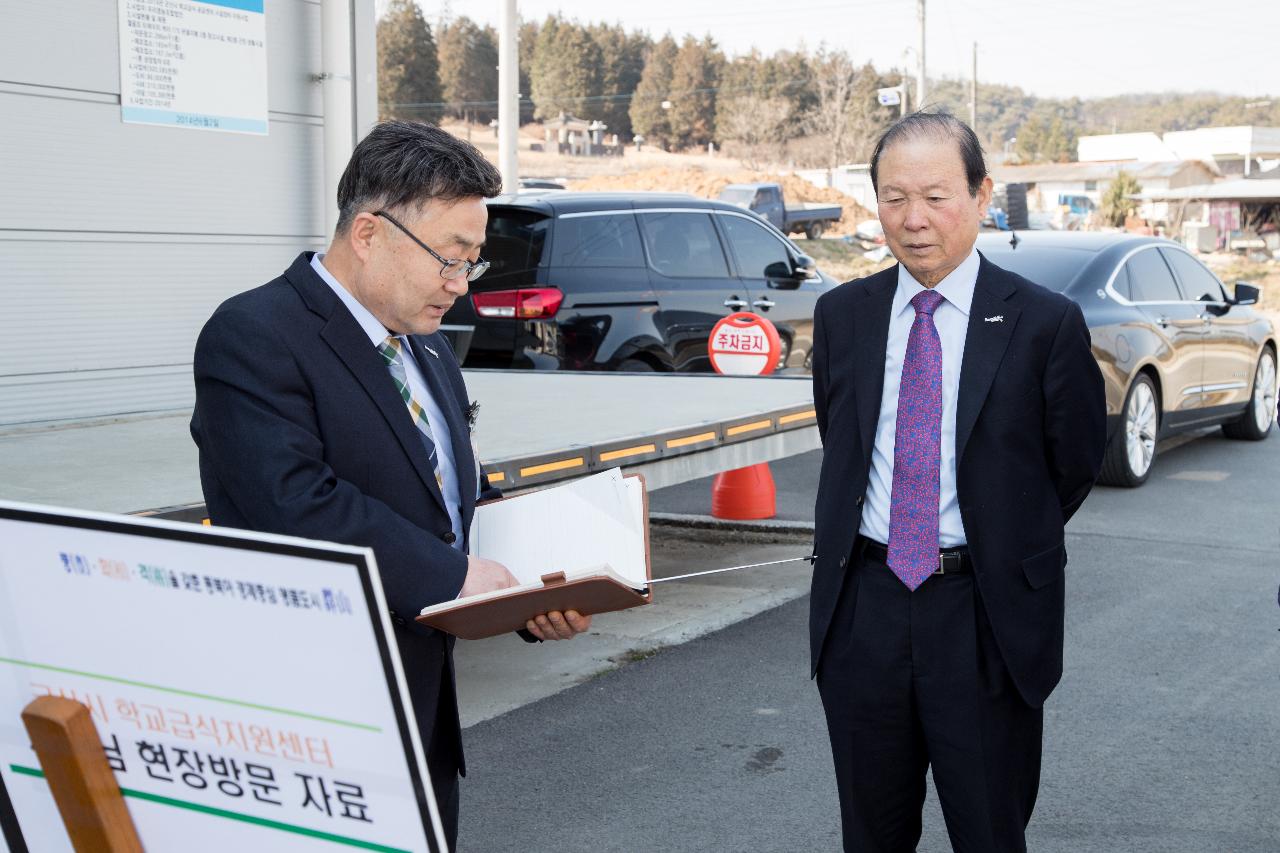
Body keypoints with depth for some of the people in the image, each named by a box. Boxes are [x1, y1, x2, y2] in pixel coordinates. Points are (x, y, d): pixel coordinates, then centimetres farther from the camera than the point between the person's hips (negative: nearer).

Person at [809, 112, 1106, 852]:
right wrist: (863, 545, 12)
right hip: (862, 605, 3)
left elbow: (1076, 464, 2)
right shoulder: (842, 315, 4)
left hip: (987, 620, -3)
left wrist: (1002, 553, 10)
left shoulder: (1046, 323, -7)